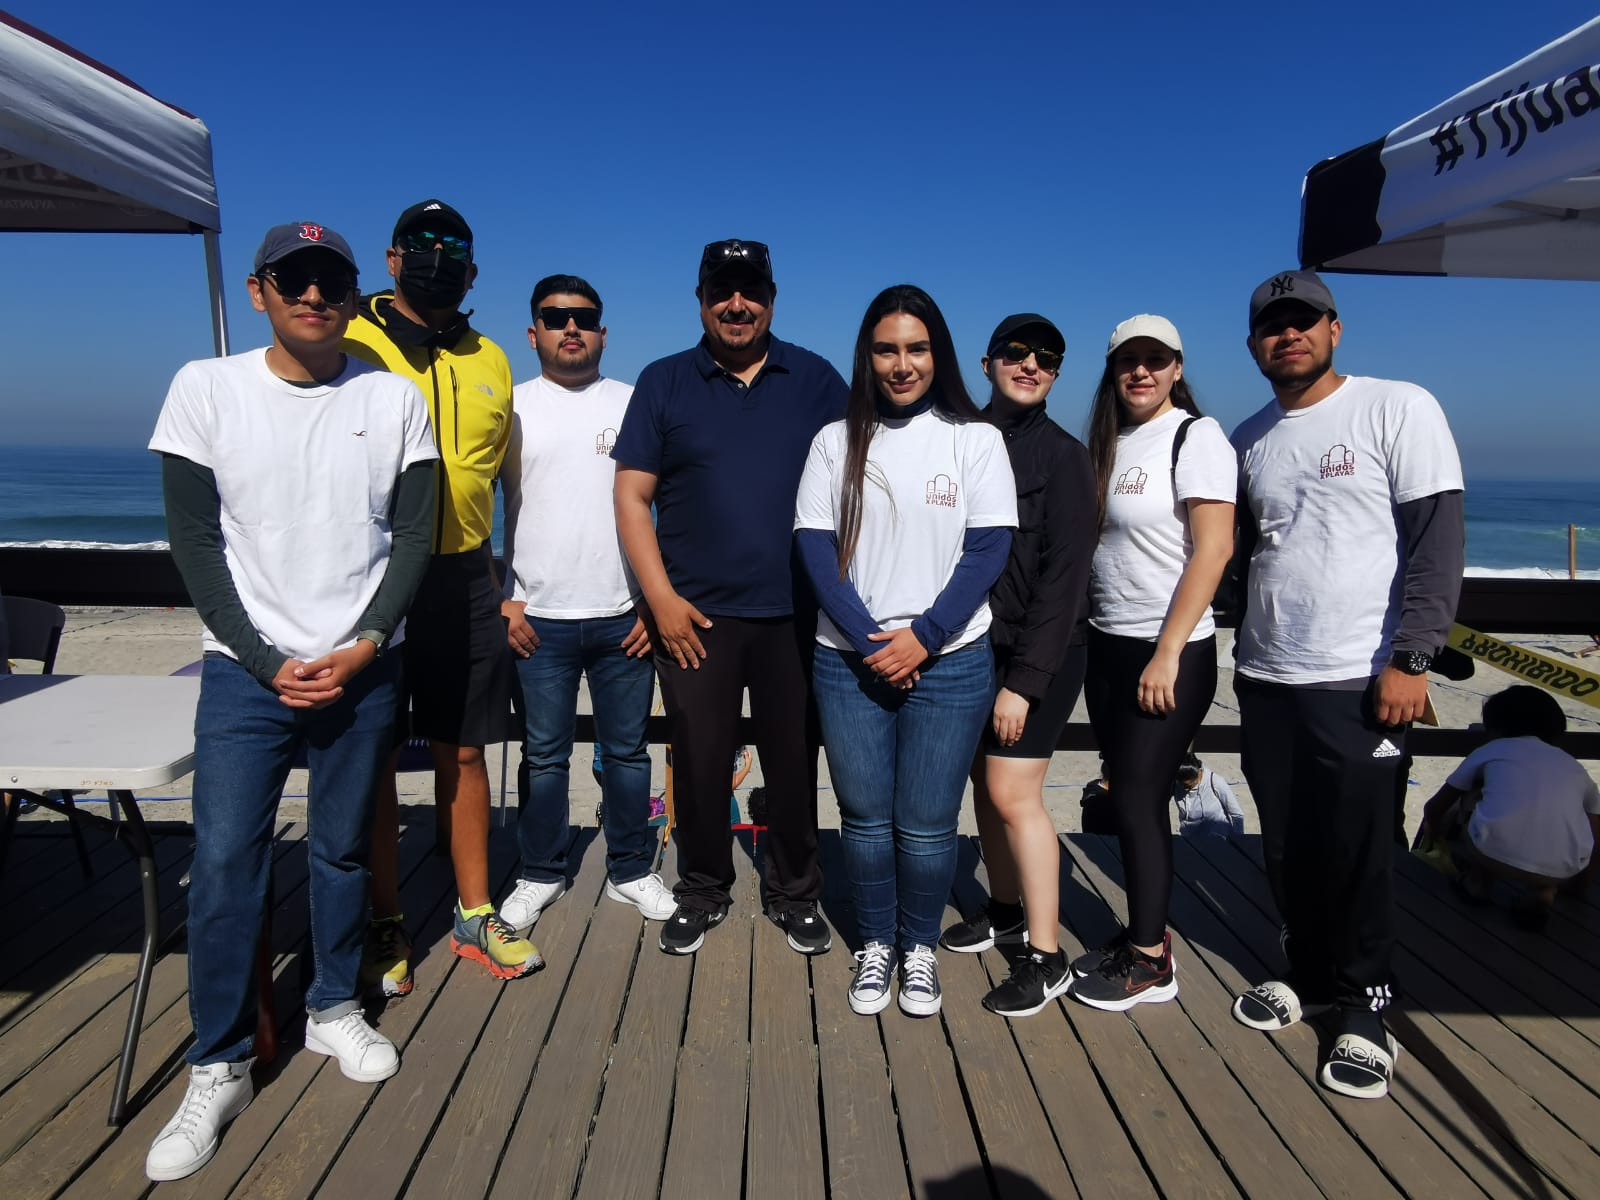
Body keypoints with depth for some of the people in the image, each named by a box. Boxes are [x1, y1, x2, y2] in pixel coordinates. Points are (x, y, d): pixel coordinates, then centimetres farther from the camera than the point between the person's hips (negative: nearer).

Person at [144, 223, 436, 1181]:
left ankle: (336, 1011, 31)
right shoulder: (206, 388, 0)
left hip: (363, 669, 1)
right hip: (245, 670, 0)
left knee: (344, 849, 10)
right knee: (224, 862, -2)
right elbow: (195, 542, -1)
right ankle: (219, 1068, 14)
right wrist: (267, 661, -8)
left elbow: (413, 536, 1)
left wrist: (363, 645, -9)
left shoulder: (395, 398, 2)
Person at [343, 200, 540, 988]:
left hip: (463, 580, 4)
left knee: (463, 751, 10)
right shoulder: (349, 344, -1)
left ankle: (475, 916, 23)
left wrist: (506, 584, 15)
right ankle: (385, 925, 20)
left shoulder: (490, 363, 12)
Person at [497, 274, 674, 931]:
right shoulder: (510, 406, 5)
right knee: (544, 753, 9)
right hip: (538, 617, 0)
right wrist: (501, 598, -2)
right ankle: (540, 874, 25)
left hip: (624, 616, 1)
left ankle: (632, 871, 24)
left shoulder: (634, 404, 7)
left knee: (627, 749, 10)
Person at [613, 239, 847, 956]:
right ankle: (701, 892, 28)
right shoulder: (663, 383, 5)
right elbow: (631, 496, 2)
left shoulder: (816, 380, 6)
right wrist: (662, 598, -7)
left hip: (795, 616, 1)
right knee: (698, 763, 9)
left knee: (794, 763, 9)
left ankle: (795, 896, 28)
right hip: (694, 616, 0)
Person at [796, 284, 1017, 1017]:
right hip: (851, 662, 1)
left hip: (949, 662, -1)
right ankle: (875, 945, 29)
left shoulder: (975, 439, 2)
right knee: (866, 818, 8)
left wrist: (923, 638, -12)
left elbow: (988, 551, -3)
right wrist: (868, 639, -11)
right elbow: (815, 548, -1)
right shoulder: (836, 441, 6)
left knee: (926, 825, 4)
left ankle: (919, 946, 26)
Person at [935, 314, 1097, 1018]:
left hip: (1036, 651, -5)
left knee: (1012, 794, -7)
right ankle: (1006, 910, 32)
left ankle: (1045, 957, 6)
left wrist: (1024, 680, -17)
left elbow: (1065, 574, -12)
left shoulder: (1062, 455, -7)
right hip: (973, 644, 5)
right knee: (984, 784, 12)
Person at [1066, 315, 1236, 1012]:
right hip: (1108, 647, 7)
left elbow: (1213, 549, -16)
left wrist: (1168, 653, -18)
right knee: (1132, 797, 13)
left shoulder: (1196, 437, -9)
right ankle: (1145, 934, 27)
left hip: (1169, 654, -7)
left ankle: (1151, 962, 14)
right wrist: (1089, 637, 5)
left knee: (1138, 799, -1)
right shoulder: (1109, 441, 12)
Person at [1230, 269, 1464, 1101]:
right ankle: (1310, 974, 31)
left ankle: (1363, 1006, 20)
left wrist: (1410, 660, -16)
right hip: (1266, 678, 5)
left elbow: (1437, 543, -10)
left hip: (1360, 681, -5)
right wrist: (1250, 651, 8)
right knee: (1287, 846, 12)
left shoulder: (1399, 408, -4)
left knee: (1356, 850, 2)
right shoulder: (1249, 440, 11)